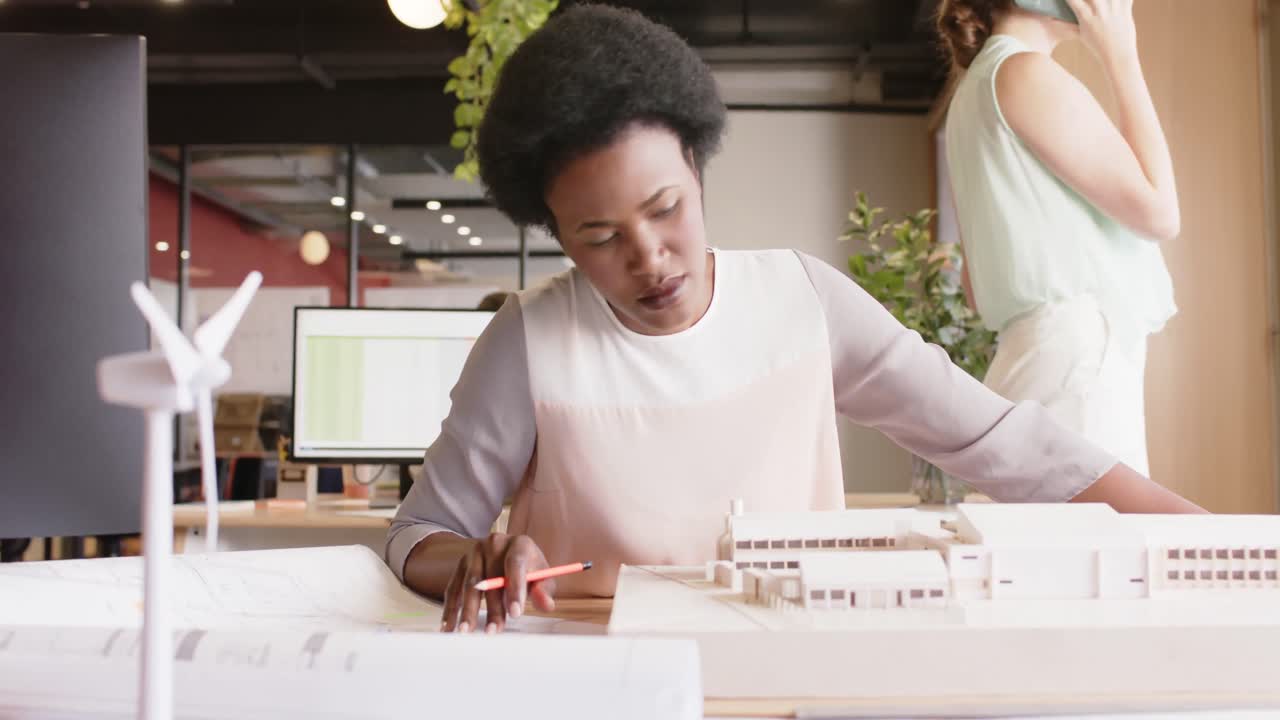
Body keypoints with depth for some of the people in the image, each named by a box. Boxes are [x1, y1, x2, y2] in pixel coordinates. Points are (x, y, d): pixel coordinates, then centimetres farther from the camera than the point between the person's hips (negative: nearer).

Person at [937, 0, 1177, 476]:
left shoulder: (975, 87, 22)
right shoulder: (1025, 71, -6)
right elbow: (1157, 212, -7)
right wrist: (1121, 59, -1)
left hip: (1040, 356, 9)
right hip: (1076, 356, -9)